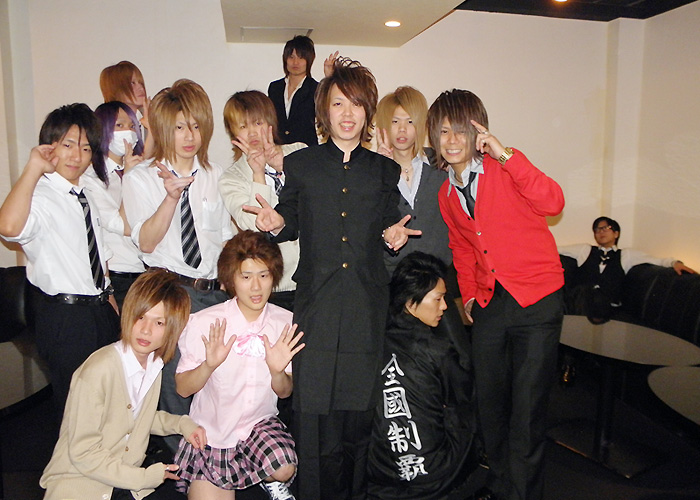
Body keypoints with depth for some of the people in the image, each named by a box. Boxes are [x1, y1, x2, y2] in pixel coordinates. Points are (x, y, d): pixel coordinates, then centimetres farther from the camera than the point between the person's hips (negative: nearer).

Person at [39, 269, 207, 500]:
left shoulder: (154, 364, -1)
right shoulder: (97, 370, -22)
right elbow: (83, 454, -16)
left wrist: (182, 424, 2)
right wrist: (144, 478, -13)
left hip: (128, 477, 6)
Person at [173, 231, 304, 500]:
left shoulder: (286, 324, -8)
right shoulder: (204, 322, -14)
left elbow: (285, 392, 0)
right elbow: (183, 389, -10)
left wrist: (277, 371, -23)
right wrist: (209, 365, -30)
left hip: (260, 423, 1)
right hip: (210, 432, 0)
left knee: (284, 470, -25)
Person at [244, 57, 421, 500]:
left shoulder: (385, 170, 12)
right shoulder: (299, 165, 9)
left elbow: (388, 227, 16)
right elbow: (293, 224, 11)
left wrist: (393, 235, -6)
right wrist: (276, 224, -11)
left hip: (369, 305, 1)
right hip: (317, 302, -1)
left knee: (363, 409, 6)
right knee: (315, 409, 0)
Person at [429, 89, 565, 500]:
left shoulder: (504, 170, -8)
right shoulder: (447, 195, 9)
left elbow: (552, 203, -26)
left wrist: (504, 154, -29)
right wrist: (468, 293, 14)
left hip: (536, 300, -5)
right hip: (488, 304, 6)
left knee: (527, 411, -2)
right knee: (490, 403, 14)